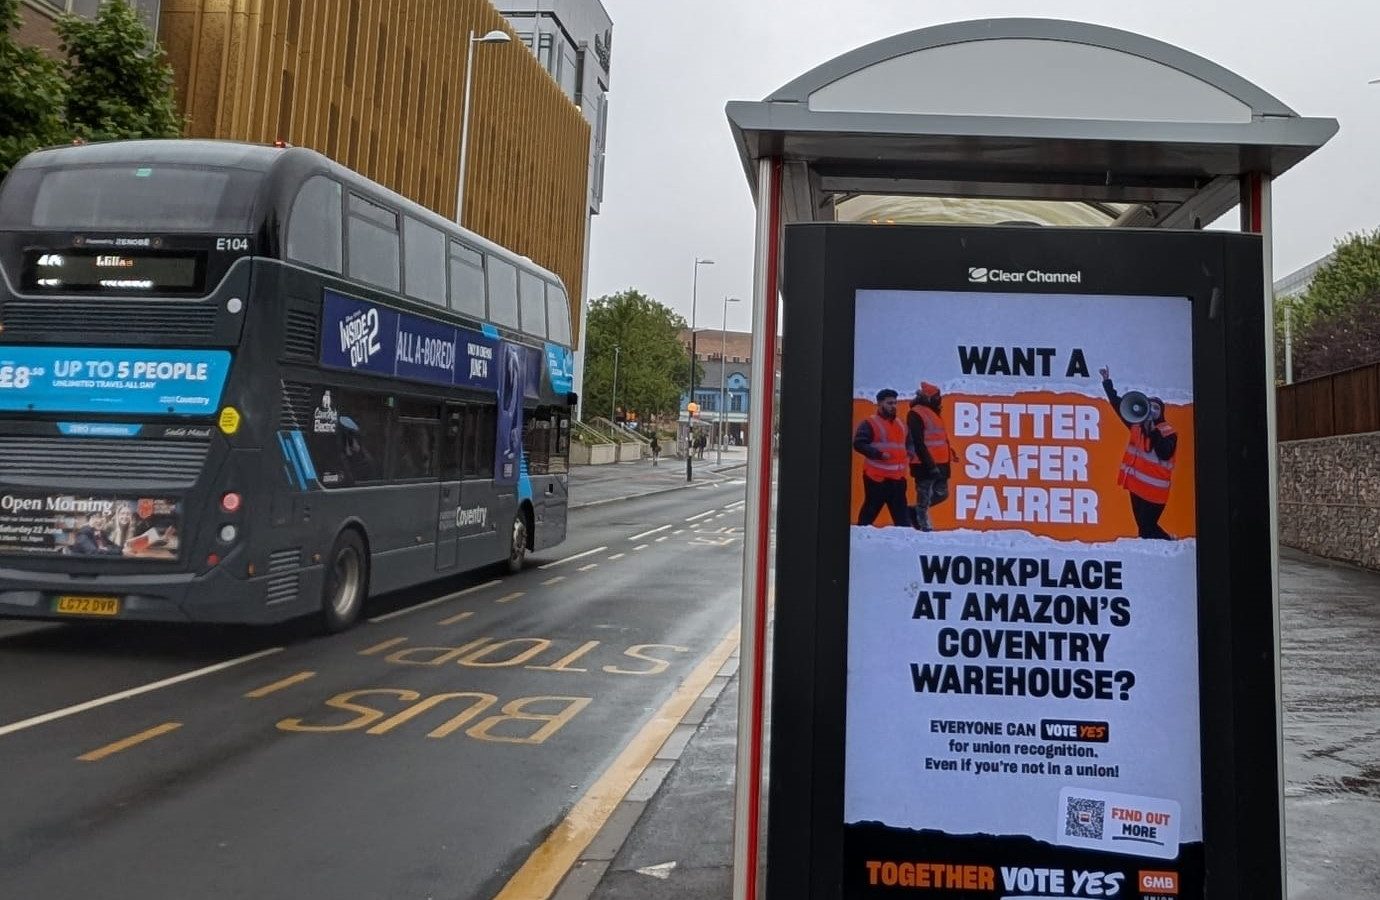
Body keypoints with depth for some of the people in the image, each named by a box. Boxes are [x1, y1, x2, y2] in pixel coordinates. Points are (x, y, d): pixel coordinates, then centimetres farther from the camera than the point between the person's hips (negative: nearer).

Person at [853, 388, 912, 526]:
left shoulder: (899, 424, 18)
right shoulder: (869, 423, -6)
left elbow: (905, 443, 33)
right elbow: (858, 444, -15)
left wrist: (908, 452, 11)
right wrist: (879, 454, -21)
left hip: (898, 477, 7)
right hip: (877, 476, -7)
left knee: (901, 512, 7)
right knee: (871, 510, -1)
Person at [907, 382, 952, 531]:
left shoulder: (932, 413, 18)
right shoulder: (916, 414, -12)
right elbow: (918, 444, -19)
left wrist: (946, 465, 21)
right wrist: (930, 465, -23)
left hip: (939, 464, 9)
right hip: (925, 465, -9)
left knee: (941, 494, 13)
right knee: (924, 497, -3)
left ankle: (915, 511, 23)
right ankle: (924, 526, 3)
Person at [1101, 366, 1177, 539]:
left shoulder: (1168, 432, -7)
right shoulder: (1137, 424, 9)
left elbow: (1164, 454, -24)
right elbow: (1119, 406, 16)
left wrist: (1153, 431, -27)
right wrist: (1107, 383, 15)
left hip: (1154, 490, -7)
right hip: (1136, 486, 7)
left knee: (1147, 528, -10)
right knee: (1143, 526, 10)